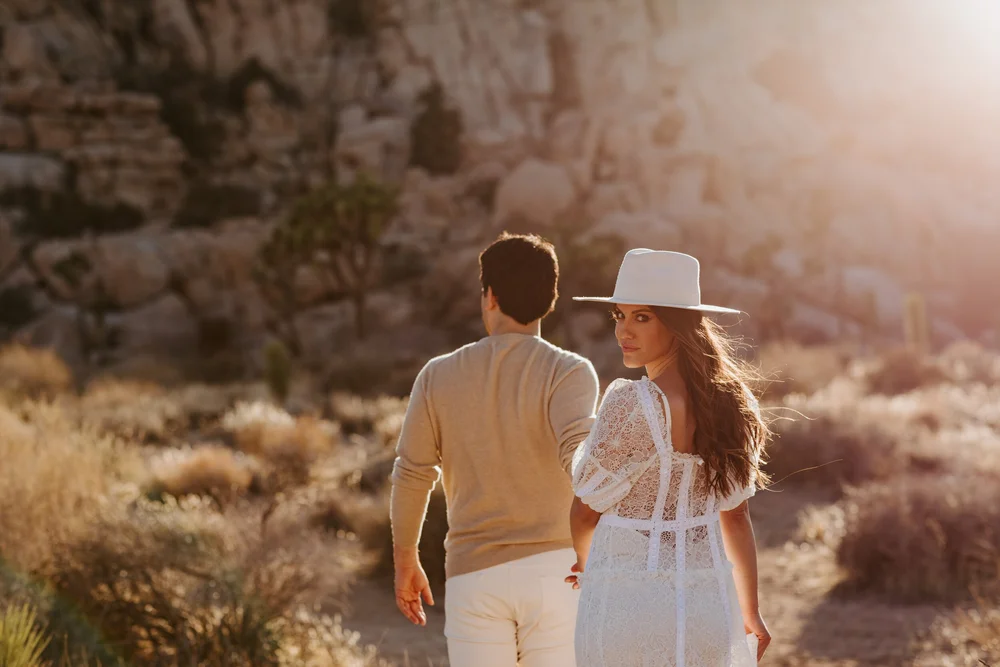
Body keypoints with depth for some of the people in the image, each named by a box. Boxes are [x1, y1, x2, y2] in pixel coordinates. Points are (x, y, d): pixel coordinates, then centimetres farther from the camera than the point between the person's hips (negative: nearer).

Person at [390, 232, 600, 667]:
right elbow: (580, 454, -25)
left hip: (474, 573, 2)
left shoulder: (439, 376, 3)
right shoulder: (568, 372, -7)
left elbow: (411, 478, 5)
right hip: (553, 571, -2)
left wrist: (405, 563, 19)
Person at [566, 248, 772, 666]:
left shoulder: (631, 404, -17)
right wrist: (750, 612, 20)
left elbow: (586, 510, -6)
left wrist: (586, 564, 15)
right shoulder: (726, 399, 4)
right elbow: (735, 515, 11)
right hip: (708, 599, 7)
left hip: (629, 604, -7)